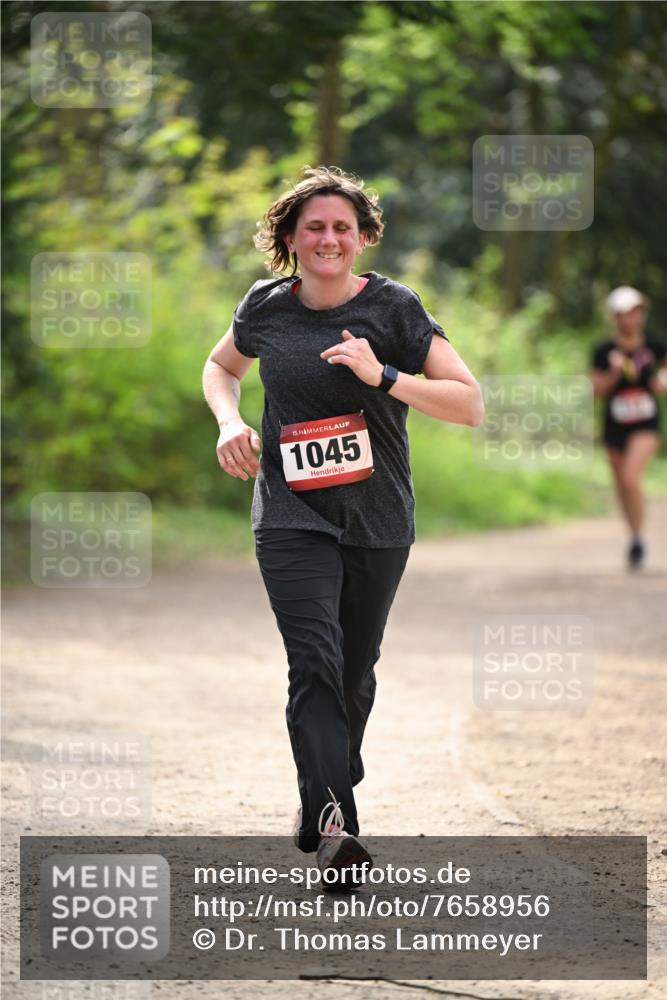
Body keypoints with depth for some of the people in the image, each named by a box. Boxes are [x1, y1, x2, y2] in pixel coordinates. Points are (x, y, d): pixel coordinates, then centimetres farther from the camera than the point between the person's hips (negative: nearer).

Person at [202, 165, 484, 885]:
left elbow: (470, 404, -10)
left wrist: (383, 376, -23)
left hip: (378, 519, 1)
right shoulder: (265, 307, 1)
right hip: (291, 515, -1)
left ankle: (326, 793, 33)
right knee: (314, 662, -18)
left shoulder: (393, 307, -6)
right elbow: (221, 368, 23)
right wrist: (230, 423, 1)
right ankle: (332, 822, -26)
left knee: (354, 674, 10)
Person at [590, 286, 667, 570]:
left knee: (631, 477, -21)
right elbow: (597, 390, -4)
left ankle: (638, 538, -8)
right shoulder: (604, 351, -4)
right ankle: (634, 538, 32)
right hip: (615, 427, 2)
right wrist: (613, 373, -20)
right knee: (622, 485, 12)